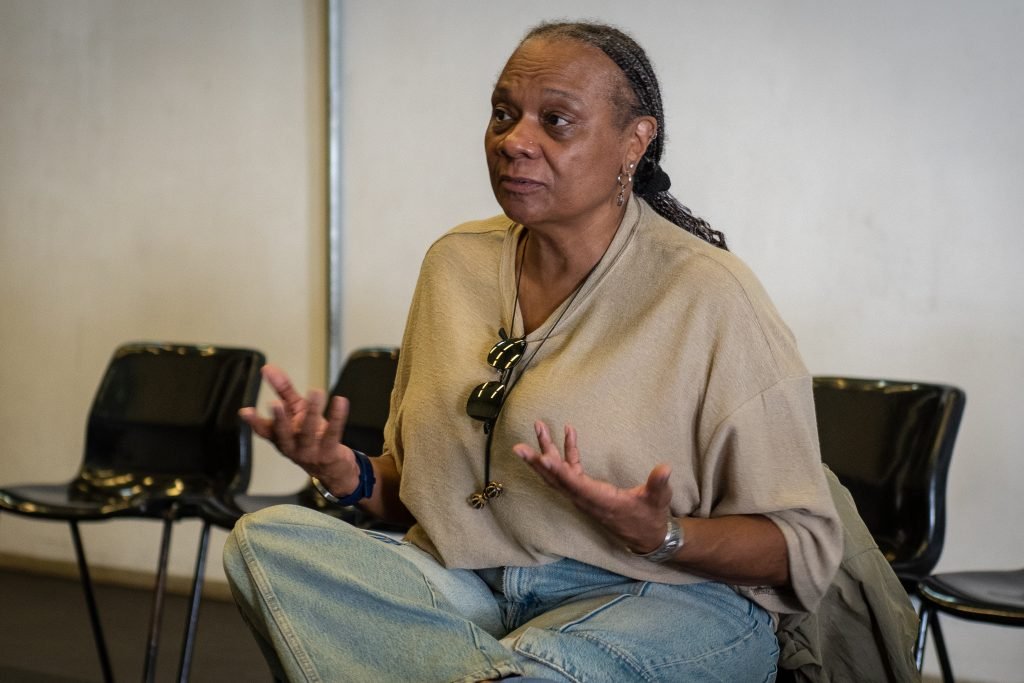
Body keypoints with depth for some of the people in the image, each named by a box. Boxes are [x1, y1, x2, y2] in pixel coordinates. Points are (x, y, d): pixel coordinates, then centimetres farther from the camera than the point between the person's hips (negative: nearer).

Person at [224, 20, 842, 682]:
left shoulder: (709, 297, -10)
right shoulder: (455, 263, 9)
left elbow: (805, 545, -7)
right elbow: (422, 484, 19)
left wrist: (661, 536, -25)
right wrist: (350, 476, -3)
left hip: (657, 602, -7)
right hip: (465, 586, 8)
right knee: (266, 536, -18)